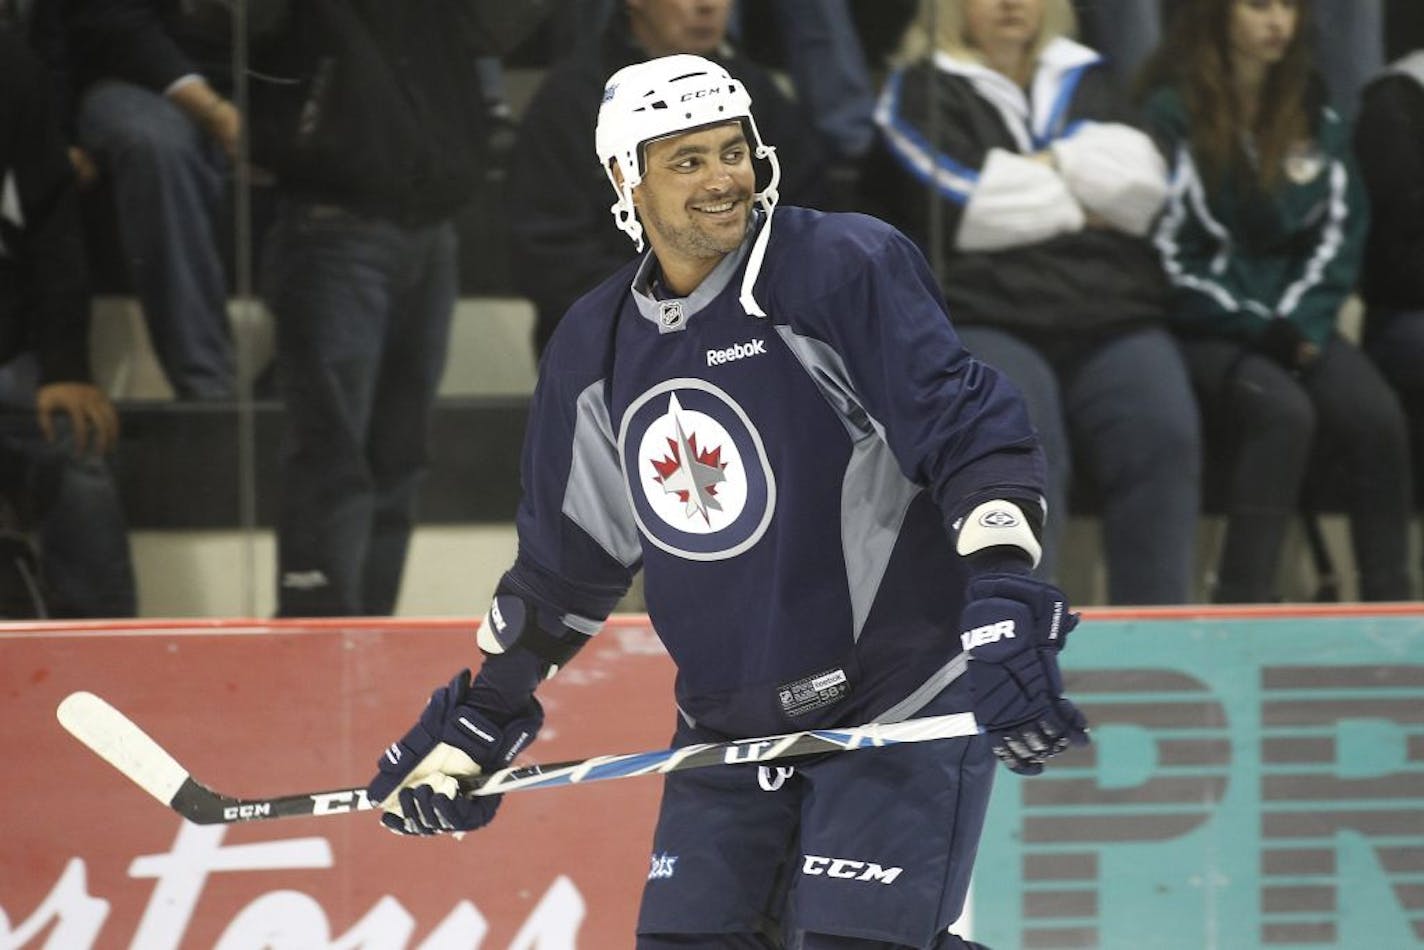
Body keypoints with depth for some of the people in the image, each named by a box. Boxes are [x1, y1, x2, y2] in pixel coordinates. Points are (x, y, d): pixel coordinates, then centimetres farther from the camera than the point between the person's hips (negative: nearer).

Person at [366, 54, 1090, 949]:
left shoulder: (847, 269, -12)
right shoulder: (595, 347, 7)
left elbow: (975, 435, -18)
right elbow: (567, 558, 18)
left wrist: (1006, 609, -32)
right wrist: (478, 723, 18)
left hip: (901, 707, -6)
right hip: (728, 729, 6)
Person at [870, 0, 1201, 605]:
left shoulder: (1085, 80, 25)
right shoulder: (920, 91, 13)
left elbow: (1142, 185, 7)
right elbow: (964, 210, -3)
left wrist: (1048, 164, 0)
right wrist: (1081, 204, 6)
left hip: (1112, 320, 3)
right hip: (985, 318, -3)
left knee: (1163, 436, -27)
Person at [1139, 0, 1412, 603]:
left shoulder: (1315, 119, 14)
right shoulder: (1171, 115, -3)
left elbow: (1340, 234, 10)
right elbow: (1167, 251, -7)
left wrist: (1301, 323, -7)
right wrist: (1259, 330, -13)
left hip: (1296, 322, 5)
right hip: (1203, 331, -5)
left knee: (1375, 415, -25)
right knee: (1283, 411, -34)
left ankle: (1388, 603, -24)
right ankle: (1243, 606, -34)